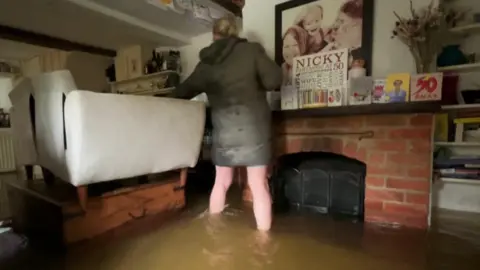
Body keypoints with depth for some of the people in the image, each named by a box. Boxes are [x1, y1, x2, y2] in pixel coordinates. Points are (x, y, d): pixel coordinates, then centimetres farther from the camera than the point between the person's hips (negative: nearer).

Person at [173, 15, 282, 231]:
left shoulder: (206, 62, 12)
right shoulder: (252, 50, 4)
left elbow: (183, 92, 20)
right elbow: (274, 80, -3)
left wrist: (175, 96, 42)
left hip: (223, 125, 3)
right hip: (252, 121, -3)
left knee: (221, 183, 18)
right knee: (259, 185, 4)